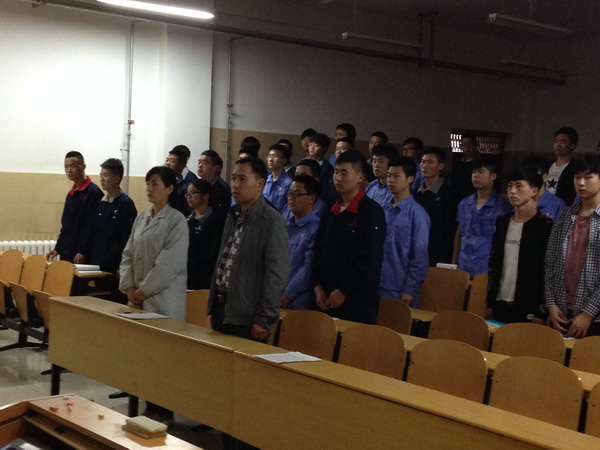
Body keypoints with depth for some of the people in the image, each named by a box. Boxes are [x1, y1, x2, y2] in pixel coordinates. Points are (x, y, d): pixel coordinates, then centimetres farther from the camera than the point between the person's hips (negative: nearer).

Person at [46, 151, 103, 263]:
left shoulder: (94, 192, -10)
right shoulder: (71, 194, 16)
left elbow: (92, 226, -16)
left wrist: (83, 251, -19)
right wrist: (58, 248, 15)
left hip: (81, 255, -8)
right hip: (66, 253, 8)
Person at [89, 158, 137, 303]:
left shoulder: (125, 203, -10)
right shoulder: (101, 203, 12)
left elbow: (127, 239, -14)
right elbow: (95, 235, 16)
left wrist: (121, 267, -16)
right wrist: (92, 261, 10)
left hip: (115, 269, -7)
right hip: (99, 266, 7)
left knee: (117, 301, -4)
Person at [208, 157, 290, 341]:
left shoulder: (271, 221, -13)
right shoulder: (233, 217, 11)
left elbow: (277, 274, -15)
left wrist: (264, 319, -16)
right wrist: (213, 305, 13)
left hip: (246, 318, -7)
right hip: (221, 308, 7)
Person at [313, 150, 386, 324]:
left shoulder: (372, 212, -8)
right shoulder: (331, 211, 14)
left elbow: (370, 260, -15)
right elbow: (319, 252, 14)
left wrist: (343, 292, -13)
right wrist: (318, 287, 1)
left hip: (358, 300, -6)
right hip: (328, 299, 6)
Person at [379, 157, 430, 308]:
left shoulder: (416, 213, -8)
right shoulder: (384, 210, 9)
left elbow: (420, 255, -10)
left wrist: (410, 289, -12)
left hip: (400, 290, -5)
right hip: (378, 286, 5)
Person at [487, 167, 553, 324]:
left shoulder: (545, 226, -8)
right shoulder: (502, 222, 10)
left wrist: (541, 312, -14)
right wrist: (489, 302, 9)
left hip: (528, 307, -5)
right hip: (500, 304, 6)